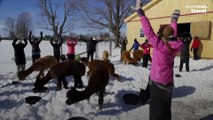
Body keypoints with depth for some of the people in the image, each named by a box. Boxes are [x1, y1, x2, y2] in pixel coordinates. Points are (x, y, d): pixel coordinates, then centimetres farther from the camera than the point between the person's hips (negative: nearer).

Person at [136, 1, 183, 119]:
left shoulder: (159, 44, -22)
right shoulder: (177, 46, -7)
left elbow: (149, 31, -20)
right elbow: (174, 36, 11)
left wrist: (141, 14, -14)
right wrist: (174, 21, 24)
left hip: (157, 81, -6)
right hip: (168, 82, 6)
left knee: (156, 109, 6)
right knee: (166, 109, 19)